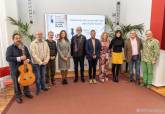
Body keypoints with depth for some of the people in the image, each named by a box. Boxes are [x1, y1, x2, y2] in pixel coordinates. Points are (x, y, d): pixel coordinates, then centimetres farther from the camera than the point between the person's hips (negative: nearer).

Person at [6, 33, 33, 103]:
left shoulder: (24, 47, 7)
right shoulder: (10, 48, -10)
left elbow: (29, 56, 11)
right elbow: (8, 58, -20)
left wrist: (28, 60, -13)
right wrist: (19, 58, -28)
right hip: (15, 69, -4)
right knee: (17, 84, 8)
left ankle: (27, 93, 36)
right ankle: (18, 96, 25)